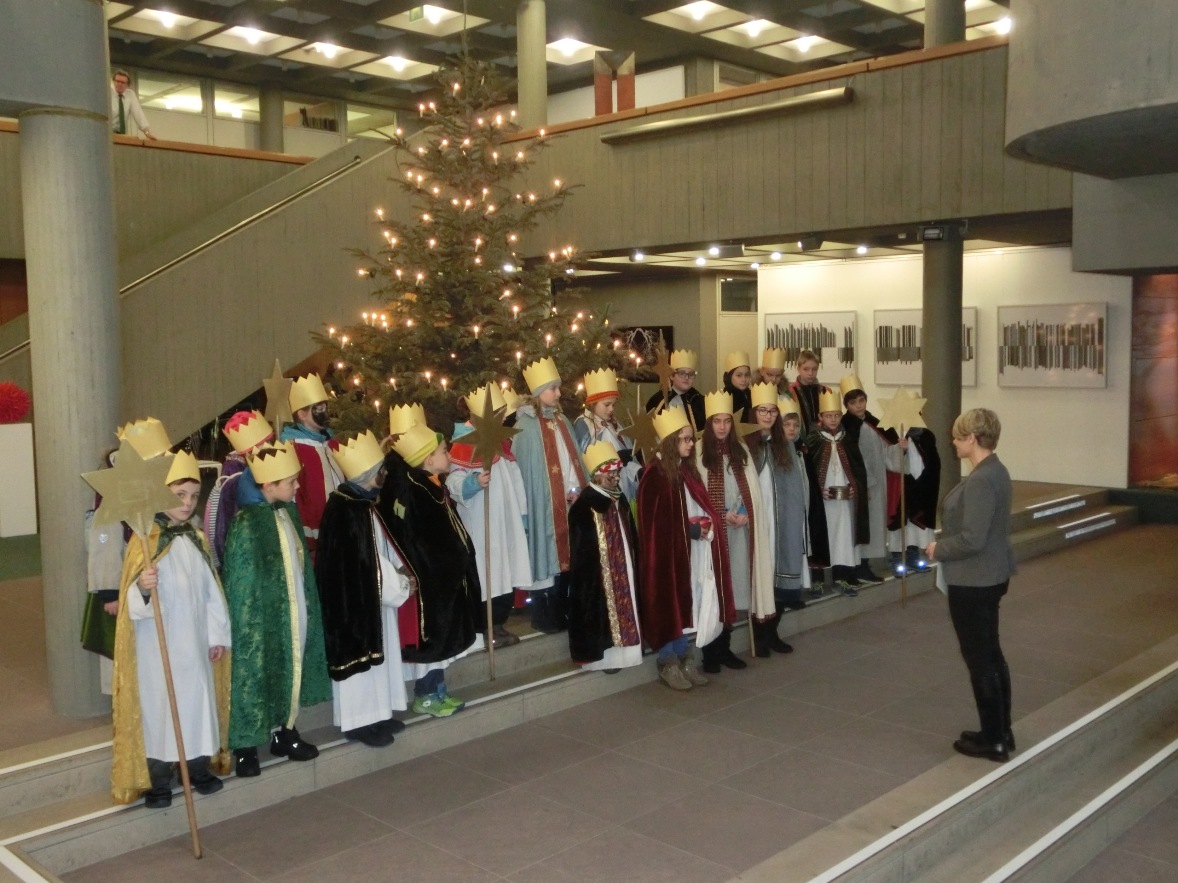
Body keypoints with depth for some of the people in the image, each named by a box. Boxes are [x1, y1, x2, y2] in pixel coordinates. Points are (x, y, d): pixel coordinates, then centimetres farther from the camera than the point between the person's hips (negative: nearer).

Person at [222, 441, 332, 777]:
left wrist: (307, 603, 11)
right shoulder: (246, 523, -19)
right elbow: (239, 579, -15)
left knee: (291, 671, 16)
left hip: (295, 613, 7)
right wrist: (249, 623, -14)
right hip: (262, 617, -7)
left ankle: (285, 731, 31)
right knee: (256, 674, 3)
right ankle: (245, 747, 14)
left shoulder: (288, 512, 3)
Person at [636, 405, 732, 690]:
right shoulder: (654, 475, -14)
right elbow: (655, 522, -16)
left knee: (687, 604, 11)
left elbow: (700, 505, 19)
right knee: (671, 605, 0)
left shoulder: (686, 470, 11)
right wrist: (691, 529, -15)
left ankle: (683, 659, 21)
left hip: (691, 551, 8)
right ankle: (668, 663, 12)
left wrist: (706, 522, -1)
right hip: (667, 552, -8)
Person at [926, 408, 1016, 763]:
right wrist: (945, 540, 10)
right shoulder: (995, 470, 8)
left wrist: (938, 549, -11)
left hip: (974, 581, -10)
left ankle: (993, 740, 13)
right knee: (991, 654, 18)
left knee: (979, 658, 2)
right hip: (989, 575, 10)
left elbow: (971, 539, -26)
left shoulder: (980, 479, -24)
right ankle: (1001, 732, 29)